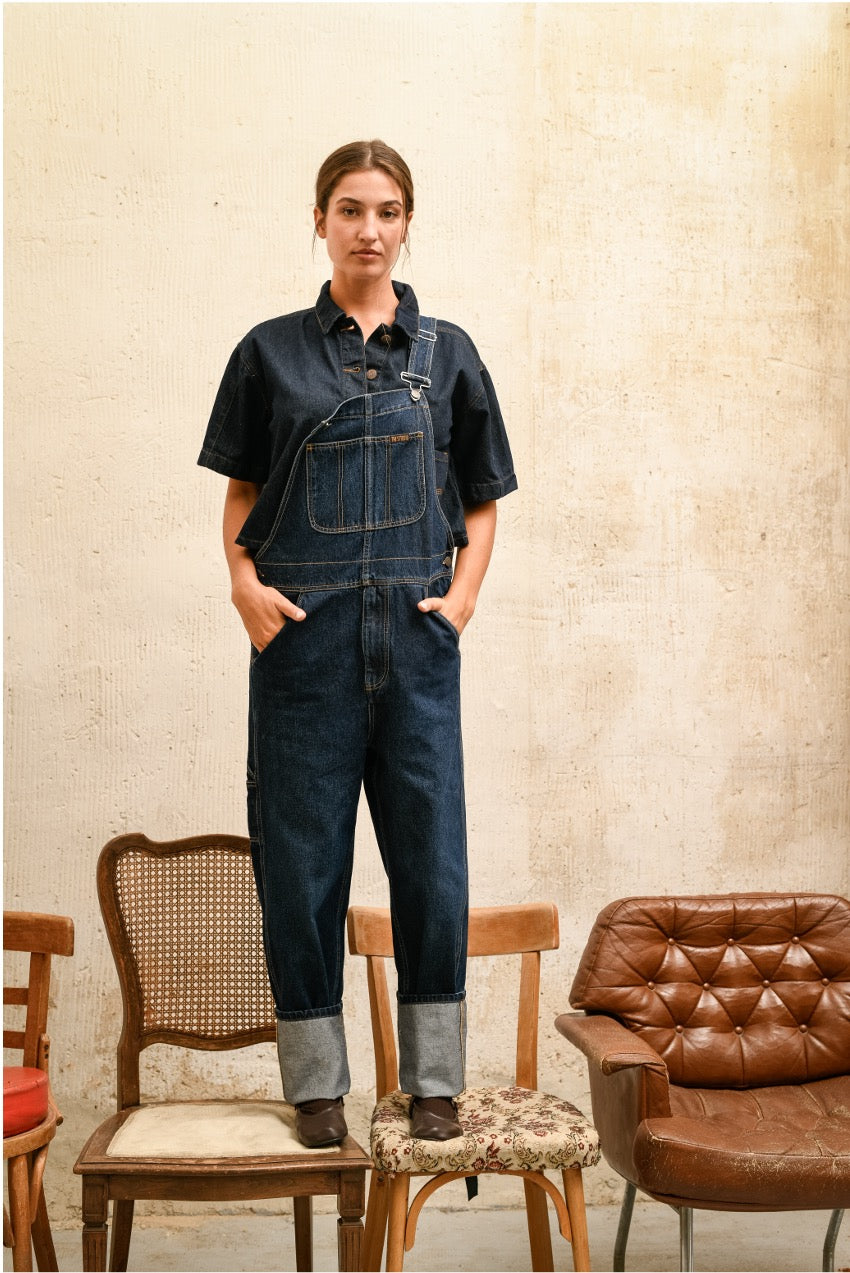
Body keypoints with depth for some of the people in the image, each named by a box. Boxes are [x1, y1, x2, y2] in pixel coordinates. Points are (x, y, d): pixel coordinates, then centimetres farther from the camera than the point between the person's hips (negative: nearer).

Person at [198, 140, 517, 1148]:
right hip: (304, 637, 0)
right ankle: (316, 1085, 17)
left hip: (417, 639, 1)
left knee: (431, 862, 3)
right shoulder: (273, 351, 8)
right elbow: (240, 490, 12)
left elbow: (482, 501, 14)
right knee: (301, 865, 3)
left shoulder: (445, 353, 10)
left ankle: (433, 1083, 17)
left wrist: (464, 592, -1)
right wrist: (243, 580, -4)